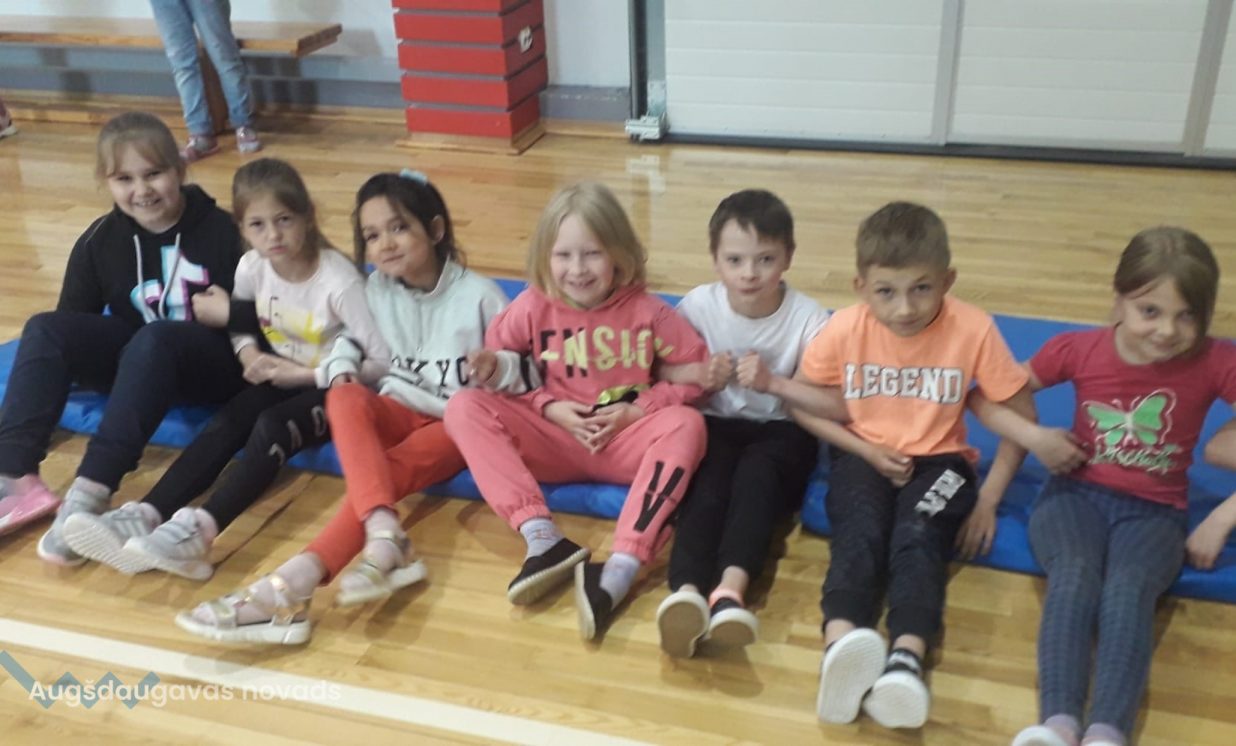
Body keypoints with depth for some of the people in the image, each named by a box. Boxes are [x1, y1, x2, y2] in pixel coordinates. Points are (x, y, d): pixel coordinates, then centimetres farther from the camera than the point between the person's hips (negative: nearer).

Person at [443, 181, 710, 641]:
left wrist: (637, 410, -14)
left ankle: (621, 569, -43)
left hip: (626, 442, -1)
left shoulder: (646, 311, -7)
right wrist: (548, 407, -11)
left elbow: (697, 372, -3)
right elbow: (492, 366, 2)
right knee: (465, 407, -19)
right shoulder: (532, 307, -4)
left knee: (686, 425, -31)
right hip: (552, 441, 2)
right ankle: (543, 539, -34)